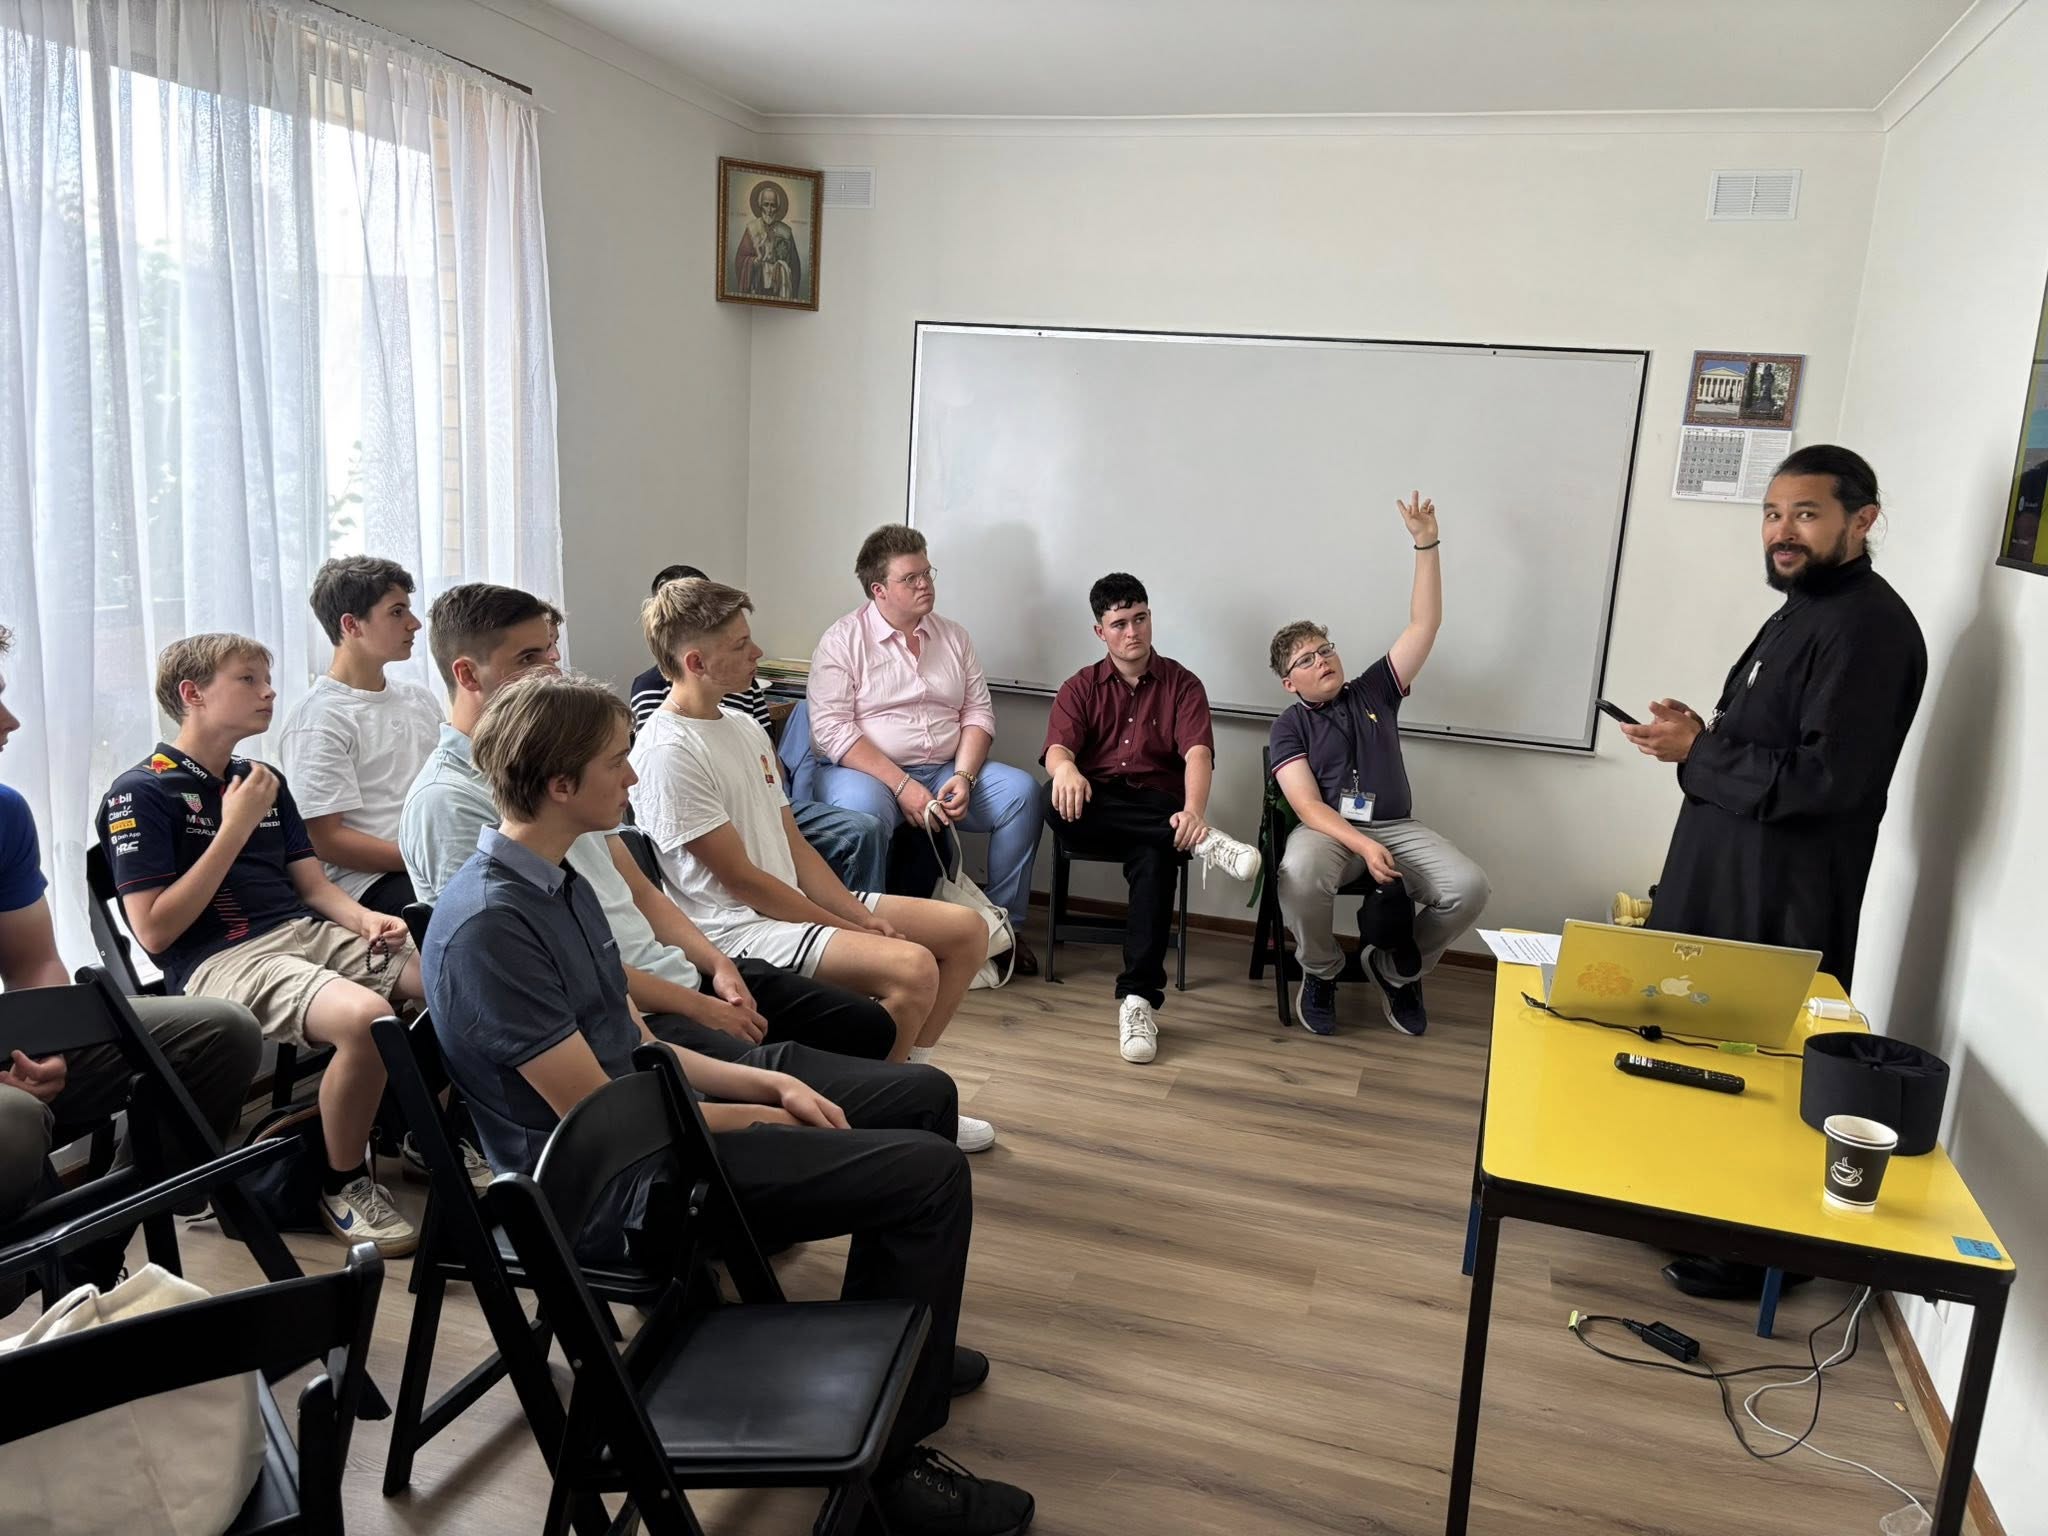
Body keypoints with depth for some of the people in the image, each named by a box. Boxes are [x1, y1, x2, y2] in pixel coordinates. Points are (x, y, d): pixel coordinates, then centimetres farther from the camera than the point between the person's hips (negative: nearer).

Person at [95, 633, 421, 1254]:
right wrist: (235, 828, -12)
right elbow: (154, 932, -9)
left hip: (306, 933, 7)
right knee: (365, 1015, -35)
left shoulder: (266, 781, 19)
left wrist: (366, 918, -4)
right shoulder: (140, 793, -2)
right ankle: (344, 1184, -11)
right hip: (219, 962, -6)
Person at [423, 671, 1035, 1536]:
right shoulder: (489, 924, -25)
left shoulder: (555, 879, 5)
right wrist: (753, 1120, -10)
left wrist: (768, 1083, -2)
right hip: (619, 1187, -9)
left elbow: (637, 1044, 9)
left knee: (923, 1096, 12)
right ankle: (891, 1461, -3)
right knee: (930, 1173, -17)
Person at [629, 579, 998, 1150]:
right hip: (736, 928, -10)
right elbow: (740, 879, -16)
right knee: (912, 966, -29)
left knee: (966, 929, 3)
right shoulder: (667, 752, -16)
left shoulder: (745, 728, 13)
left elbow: (792, 843, 13)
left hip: (796, 903, 10)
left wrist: (863, 915, 0)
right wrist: (851, 930, -13)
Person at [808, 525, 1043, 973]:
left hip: (946, 772, 5)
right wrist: (902, 786, -20)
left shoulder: (954, 638, 14)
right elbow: (832, 729, -12)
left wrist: (963, 777, -10)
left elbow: (978, 712, 10)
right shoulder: (842, 642, -2)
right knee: (862, 813, -39)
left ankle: (1005, 923, -6)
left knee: (1022, 790, -18)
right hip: (868, 771, -5)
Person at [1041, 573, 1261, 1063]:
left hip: (1157, 811, -1)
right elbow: (1057, 747, -7)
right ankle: (1205, 842, -34)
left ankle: (1138, 998, -38)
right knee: (1051, 800, -34)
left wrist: (1193, 812, -32)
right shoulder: (1080, 687, 12)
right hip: (1093, 813, 1)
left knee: (1155, 857, -37)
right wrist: (1065, 768, -34)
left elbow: (1197, 753, -10)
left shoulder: (1182, 684, 7)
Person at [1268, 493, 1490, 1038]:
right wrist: (1362, 846, -26)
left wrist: (1426, 544, -3)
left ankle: (1397, 969, 4)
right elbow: (1308, 804, -9)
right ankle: (1320, 971, -6)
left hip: (1397, 826, 3)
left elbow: (1425, 625, 6)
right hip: (1327, 829, -3)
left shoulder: (1374, 691, 13)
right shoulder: (1289, 726, 4)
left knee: (1469, 887, -23)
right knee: (1299, 876, -39)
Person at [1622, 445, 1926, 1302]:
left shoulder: (1868, 627, -18)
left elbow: (1827, 779, -25)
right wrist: (1701, 738, 1)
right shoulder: (1804, 607, 14)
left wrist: (1697, 754, -18)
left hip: (1784, 893, -10)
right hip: (1728, 872, 10)